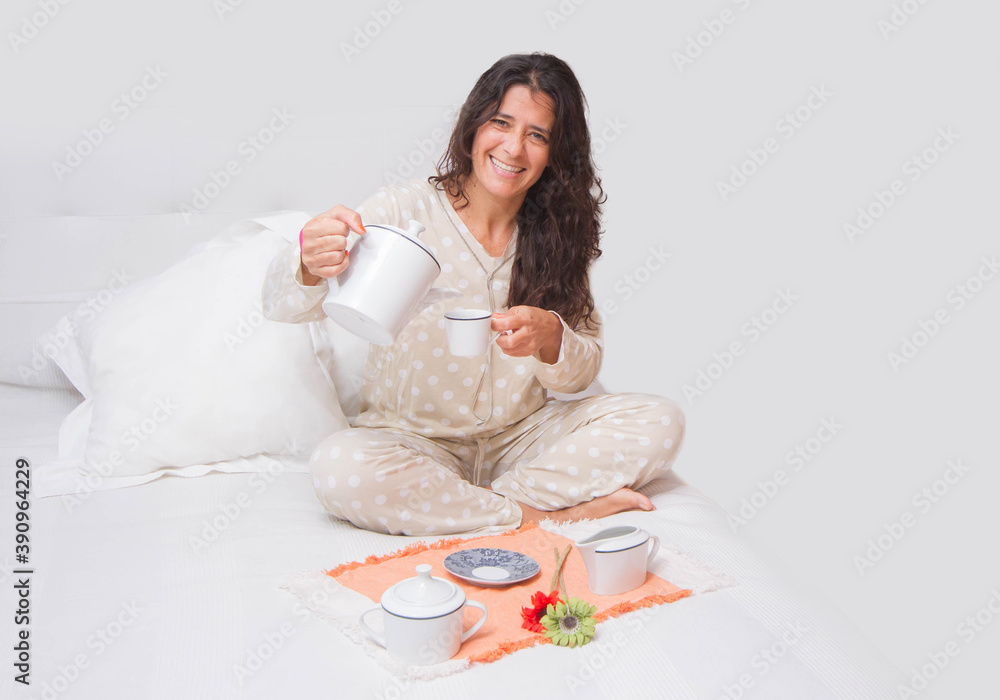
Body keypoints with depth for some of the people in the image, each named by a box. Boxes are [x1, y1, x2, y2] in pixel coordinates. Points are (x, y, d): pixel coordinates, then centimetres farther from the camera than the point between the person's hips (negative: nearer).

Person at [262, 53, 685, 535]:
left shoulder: (556, 234, 1)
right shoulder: (406, 209, -10)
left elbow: (582, 372, -1)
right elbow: (283, 306, -19)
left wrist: (549, 337, -25)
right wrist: (310, 266, -43)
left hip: (521, 438, 3)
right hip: (412, 438, -2)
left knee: (660, 422, -14)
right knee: (339, 469, -34)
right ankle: (547, 514, -20)